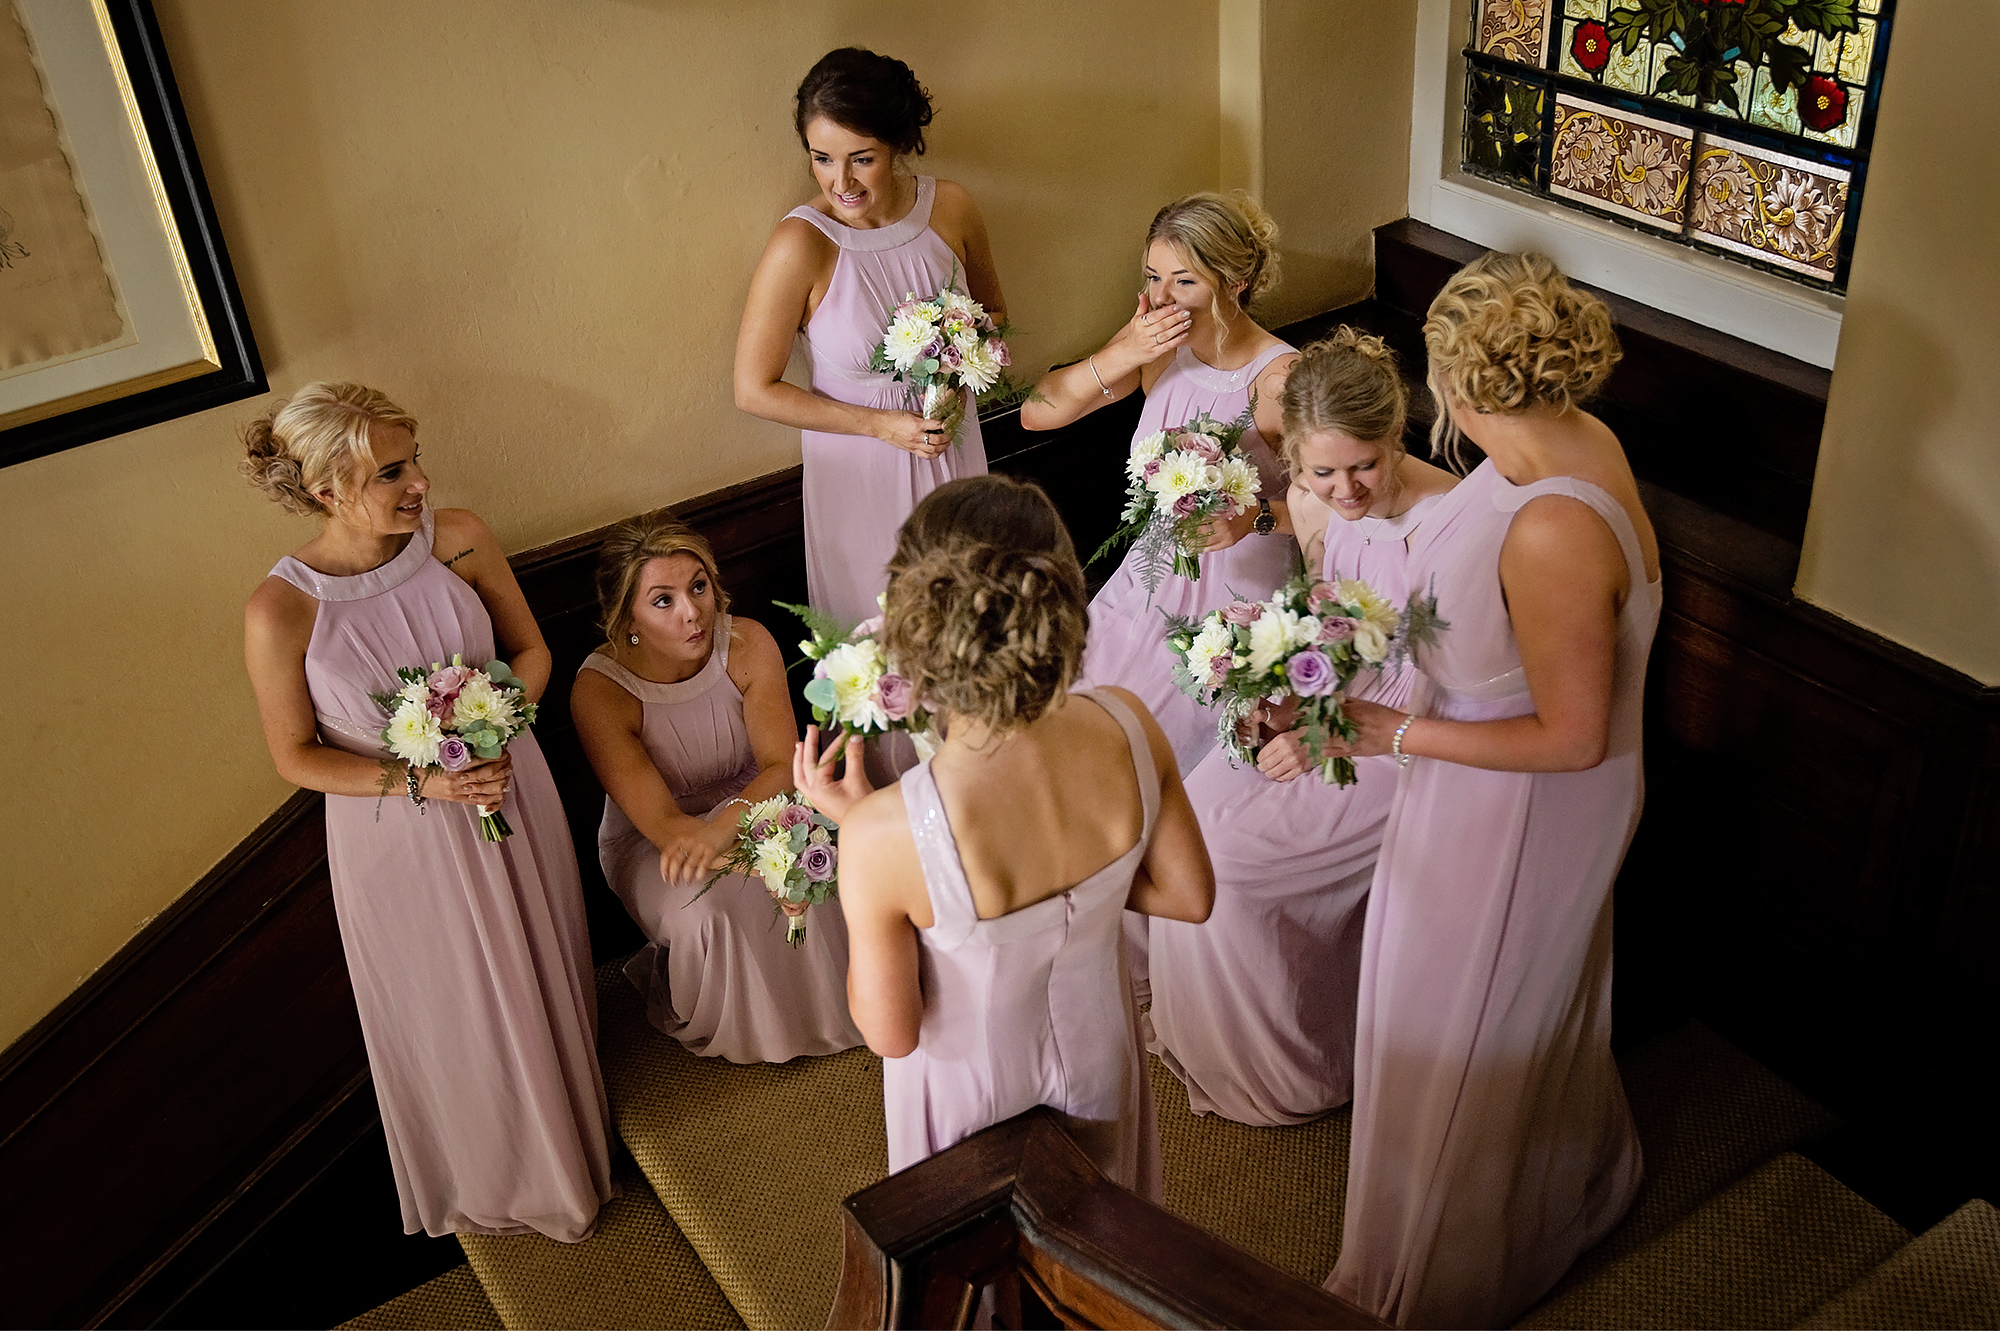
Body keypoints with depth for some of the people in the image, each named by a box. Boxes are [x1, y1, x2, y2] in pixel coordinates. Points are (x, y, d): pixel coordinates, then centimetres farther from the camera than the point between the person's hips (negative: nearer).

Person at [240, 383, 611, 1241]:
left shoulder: (457, 538, -16)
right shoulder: (280, 612, -23)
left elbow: (530, 650, -1)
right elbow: (296, 757, -11)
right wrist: (420, 783, -21)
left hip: (507, 792, 3)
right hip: (396, 839, -3)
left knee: (541, 983, 23)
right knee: (451, 1016, 18)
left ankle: (566, 1137, 53)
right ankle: (490, 1181, 48)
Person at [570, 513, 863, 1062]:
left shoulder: (750, 645, -19)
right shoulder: (598, 692, -26)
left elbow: (783, 764, -21)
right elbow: (659, 819, -29)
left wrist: (727, 822, -44)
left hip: (752, 805, 3)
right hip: (651, 841, -3)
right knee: (705, 910, -33)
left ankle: (824, 1003, 4)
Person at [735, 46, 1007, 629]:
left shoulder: (951, 207, -10)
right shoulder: (801, 244, -22)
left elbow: (993, 314, 9)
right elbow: (755, 390, -15)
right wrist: (882, 424, -17)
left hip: (954, 452, 4)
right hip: (859, 470, -4)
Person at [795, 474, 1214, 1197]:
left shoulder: (881, 838, -41)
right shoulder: (1129, 726, -29)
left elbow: (892, 1032, -22)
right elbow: (1190, 896, -11)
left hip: (973, 1088, -3)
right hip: (1097, 1048, 3)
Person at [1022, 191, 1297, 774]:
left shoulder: (1281, 378, -20)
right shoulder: (1157, 347, -6)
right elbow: (1036, 413, -5)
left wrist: (1256, 516, -31)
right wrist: (1122, 355, -18)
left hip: (1238, 590, -5)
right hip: (1153, 573, 5)